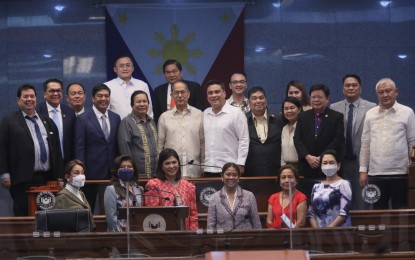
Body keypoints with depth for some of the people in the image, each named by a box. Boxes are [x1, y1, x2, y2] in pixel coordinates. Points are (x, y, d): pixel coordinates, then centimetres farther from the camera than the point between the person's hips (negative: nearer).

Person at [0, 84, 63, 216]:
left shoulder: (48, 122, 17)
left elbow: (56, 149, 17)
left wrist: (59, 176, 12)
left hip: (47, 179, 4)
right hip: (22, 180, -4)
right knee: (23, 215, -3)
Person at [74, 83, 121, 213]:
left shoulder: (115, 118, 9)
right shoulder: (83, 119, -5)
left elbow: (118, 146, 11)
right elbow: (79, 148, -7)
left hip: (111, 172, 4)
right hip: (91, 172, -4)